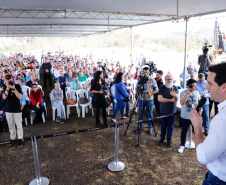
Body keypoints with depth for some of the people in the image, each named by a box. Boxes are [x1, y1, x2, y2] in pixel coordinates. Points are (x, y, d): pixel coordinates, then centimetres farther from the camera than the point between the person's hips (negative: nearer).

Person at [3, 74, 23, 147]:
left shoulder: (17, 86, -6)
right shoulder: (5, 87, 1)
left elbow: (19, 97, -14)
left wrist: (14, 88, -22)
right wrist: (8, 88, -20)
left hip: (17, 109, -2)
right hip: (8, 110, 3)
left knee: (19, 125, 3)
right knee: (11, 125, 12)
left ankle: (20, 139, 14)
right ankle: (12, 138, 26)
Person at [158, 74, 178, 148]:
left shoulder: (175, 88, 0)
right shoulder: (162, 88, -6)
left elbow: (176, 100, -10)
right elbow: (159, 99, -17)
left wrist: (175, 95, -33)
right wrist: (171, 100, -17)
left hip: (172, 111, 1)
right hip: (164, 111, -1)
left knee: (170, 126, 8)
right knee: (163, 125, 10)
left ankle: (169, 140, 21)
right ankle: (162, 138, 27)